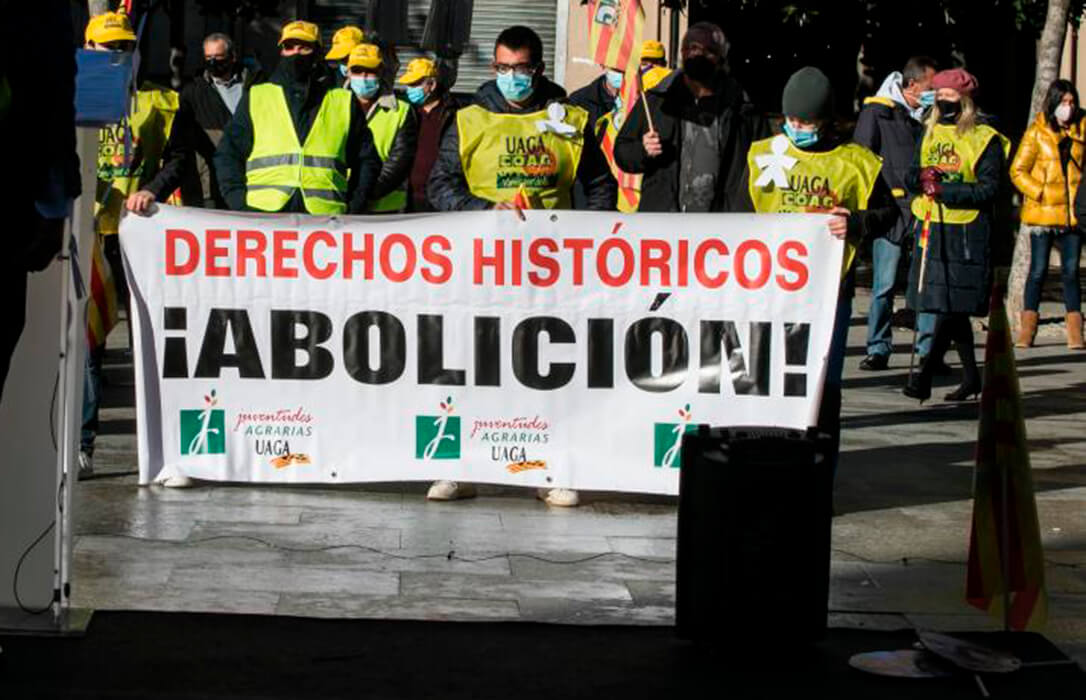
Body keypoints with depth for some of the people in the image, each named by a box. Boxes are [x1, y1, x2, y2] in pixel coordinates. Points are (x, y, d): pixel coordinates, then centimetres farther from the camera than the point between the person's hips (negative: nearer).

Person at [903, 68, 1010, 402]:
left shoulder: (985, 139, -4)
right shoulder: (929, 133, 15)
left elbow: (989, 189, -11)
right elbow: (910, 177, 14)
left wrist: (943, 189, -17)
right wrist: (922, 178, -10)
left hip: (967, 233, -6)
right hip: (932, 229, 6)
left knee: (952, 304, -11)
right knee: (953, 308, 10)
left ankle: (925, 375, -16)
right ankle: (971, 376, 20)